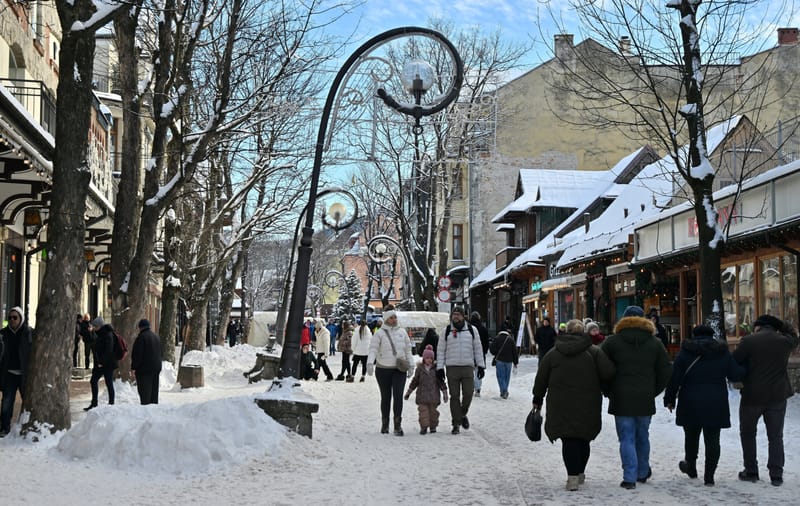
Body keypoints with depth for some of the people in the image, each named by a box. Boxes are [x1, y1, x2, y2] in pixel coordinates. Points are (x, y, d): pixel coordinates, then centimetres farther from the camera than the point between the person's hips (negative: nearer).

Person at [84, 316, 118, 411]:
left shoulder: (108, 335, -16)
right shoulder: (99, 334, 13)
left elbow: (108, 350, -22)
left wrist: (102, 362, -22)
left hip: (107, 364, -10)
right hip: (100, 363, 10)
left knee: (109, 384, -2)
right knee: (93, 381, 12)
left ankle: (111, 403, 6)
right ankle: (94, 403, 21)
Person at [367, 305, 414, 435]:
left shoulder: (402, 332, 9)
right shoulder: (380, 333, -2)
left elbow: (408, 350, 14)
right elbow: (373, 349, -12)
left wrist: (411, 365, 10)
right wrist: (370, 363, -28)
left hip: (399, 370, 1)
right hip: (383, 370, -1)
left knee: (398, 395, -12)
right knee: (385, 397, 7)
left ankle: (398, 424, -12)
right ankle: (385, 424, 20)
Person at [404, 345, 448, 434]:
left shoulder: (436, 368, 3)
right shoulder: (420, 368, 4)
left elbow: (441, 382, 6)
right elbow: (415, 381, 12)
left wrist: (445, 393, 3)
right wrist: (408, 392, 14)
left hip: (433, 395, 0)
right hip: (422, 395, 0)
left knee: (433, 411, 4)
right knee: (423, 410, -5)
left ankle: (433, 426, 17)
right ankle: (424, 426, -2)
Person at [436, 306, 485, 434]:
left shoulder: (471, 330, 8)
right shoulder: (446, 331, 7)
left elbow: (478, 348, 11)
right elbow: (441, 350, 8)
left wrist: (481, 365, 5)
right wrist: (440, 367, 1)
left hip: (468, 367, 0)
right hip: (452, 368, 0)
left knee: (468, 394, -7)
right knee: (454, 396, -1)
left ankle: (463, 414, 22)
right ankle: (456, 424, 6)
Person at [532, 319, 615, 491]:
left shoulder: (553, 353, 5)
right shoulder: (594, 351, 1)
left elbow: (541, 379, 7)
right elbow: (608, 372, -11)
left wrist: (537, 400, 18)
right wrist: (597, 385, 9)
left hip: (561, 405, 0)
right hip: (587, 405, 0)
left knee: (569, 440, 0)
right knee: (583, 438, 15)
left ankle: (573, 476, -12)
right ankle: (580, 473, 28)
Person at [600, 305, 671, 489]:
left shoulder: (612, 342, -2)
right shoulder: (655, 343, 6)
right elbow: (665, 372, 6)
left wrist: (609, 391, 7)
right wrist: (653, 391, 13)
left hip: (621, 399, -2)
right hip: (645, 399, 3)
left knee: (627, 438, 0)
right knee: (642, 436, 18)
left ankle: (630, 477, -6)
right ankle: (643, 473, 30)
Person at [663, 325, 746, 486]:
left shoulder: (685, 353, -3)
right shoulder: (723, 353, 2)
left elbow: (674, 379, -5)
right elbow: (736, 375, 2)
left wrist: (669, 399, 5)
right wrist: (744, 368, 23)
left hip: (691, 404, -1)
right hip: (716, 405, 1)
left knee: (691, 436, 18)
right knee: (712, 439, 3)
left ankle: (691, 467, 35)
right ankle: (709, 476, 0)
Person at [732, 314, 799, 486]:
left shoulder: (748, 341, -11)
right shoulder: (784, 341, -1)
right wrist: (780, 326, 16)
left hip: (752, 396, -2)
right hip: (778, 396, 3)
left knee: (748, 433, 15)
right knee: (776, 436, 11)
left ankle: (751, 471, 17)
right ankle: (776, 475, 8)